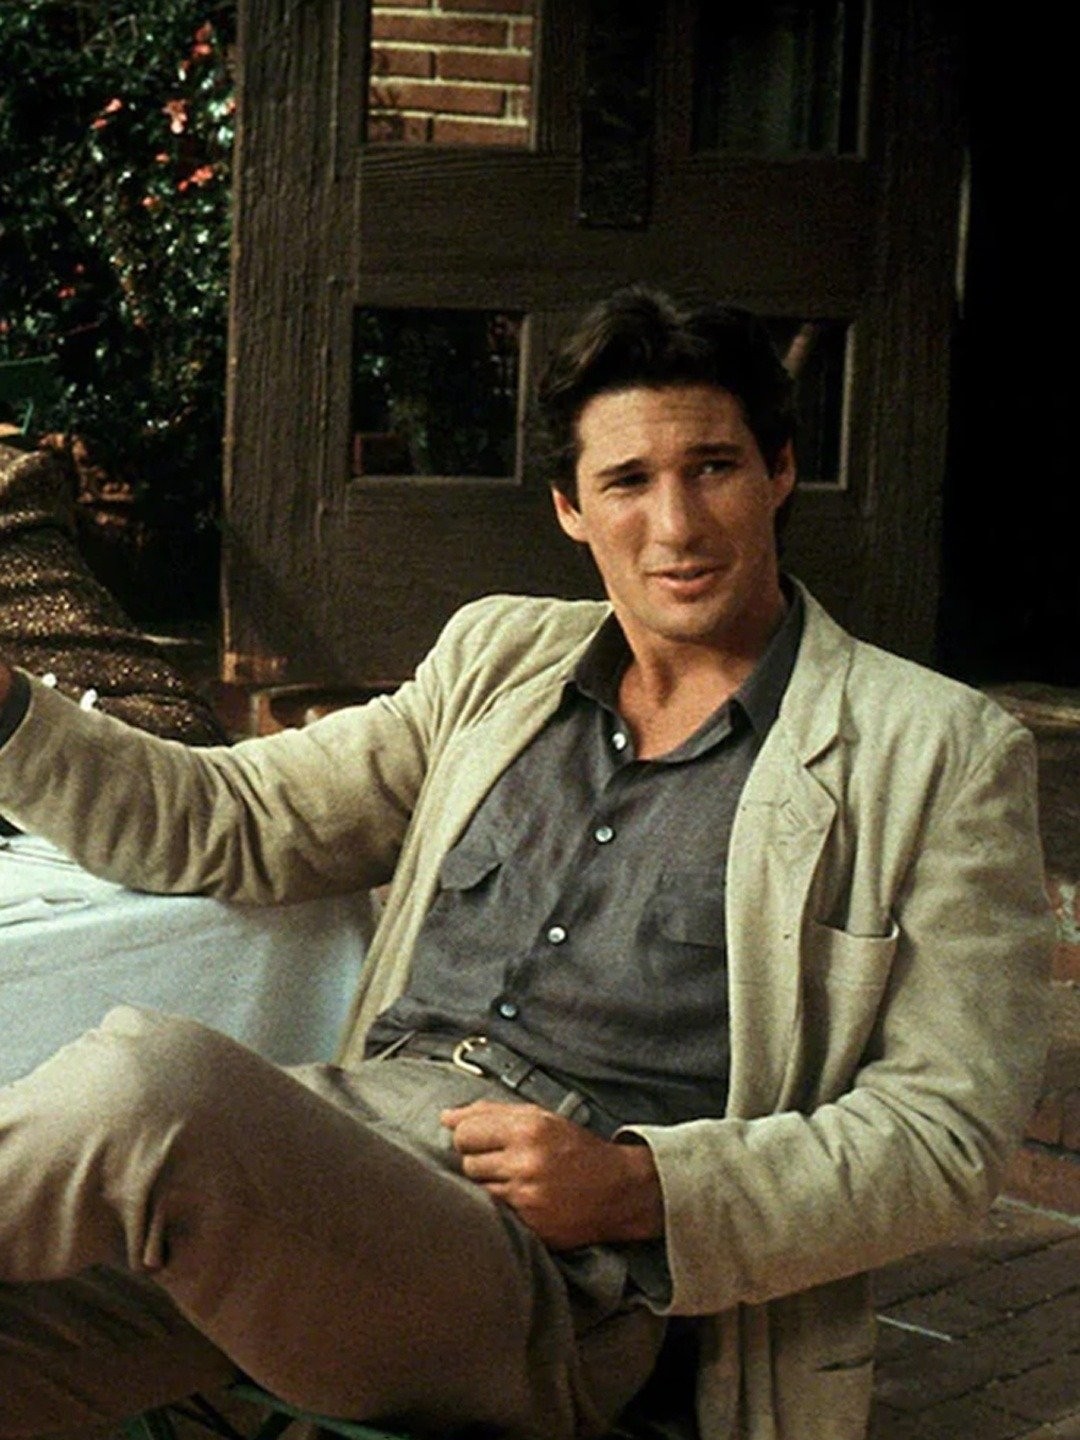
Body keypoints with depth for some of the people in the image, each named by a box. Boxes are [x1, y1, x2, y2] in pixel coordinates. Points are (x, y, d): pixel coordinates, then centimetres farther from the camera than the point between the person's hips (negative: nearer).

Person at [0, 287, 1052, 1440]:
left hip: (570, 1280, -4)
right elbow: (232, 826, 22)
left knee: (145, 1084, -32)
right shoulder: (498, 655, 21)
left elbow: (949, 1127, 1)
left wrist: (641, 1186, -13)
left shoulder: (943, 755, 5)